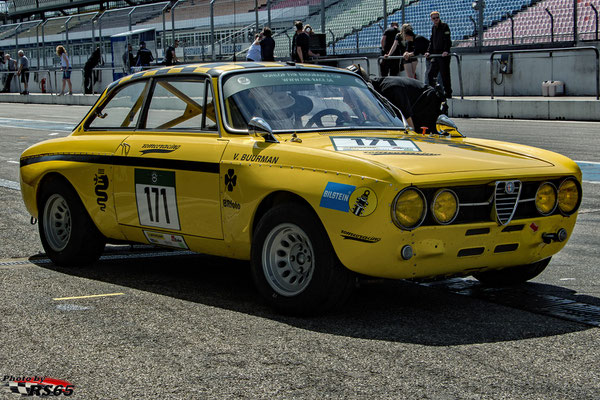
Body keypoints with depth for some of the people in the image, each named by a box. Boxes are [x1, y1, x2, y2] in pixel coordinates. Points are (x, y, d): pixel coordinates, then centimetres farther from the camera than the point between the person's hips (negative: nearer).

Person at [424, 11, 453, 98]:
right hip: (435, 54, 8)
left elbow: (447, 40, -14)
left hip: (444, 55, -8)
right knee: (431, 74, 6)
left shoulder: (444, 26, -5)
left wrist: (446, 51, -26)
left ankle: (448, 93, -2)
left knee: (445, 75, -7)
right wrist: (429, 51, 9)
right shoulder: (433, 28, 17)